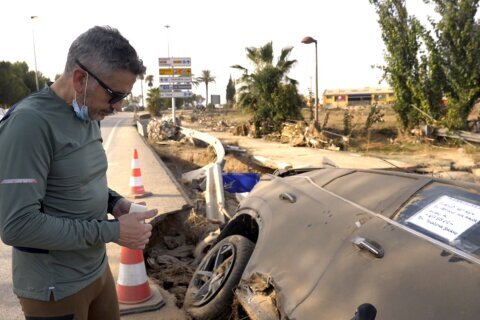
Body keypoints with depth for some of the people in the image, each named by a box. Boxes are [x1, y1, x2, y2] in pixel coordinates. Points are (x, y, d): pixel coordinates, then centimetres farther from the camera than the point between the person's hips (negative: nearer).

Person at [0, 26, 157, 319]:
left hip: (97, 270, 8)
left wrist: (115, 202, -3)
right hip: (56, 289, -7)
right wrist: (112, 231, -24)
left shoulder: (90, 116, 3)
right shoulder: (31, 122, -24)